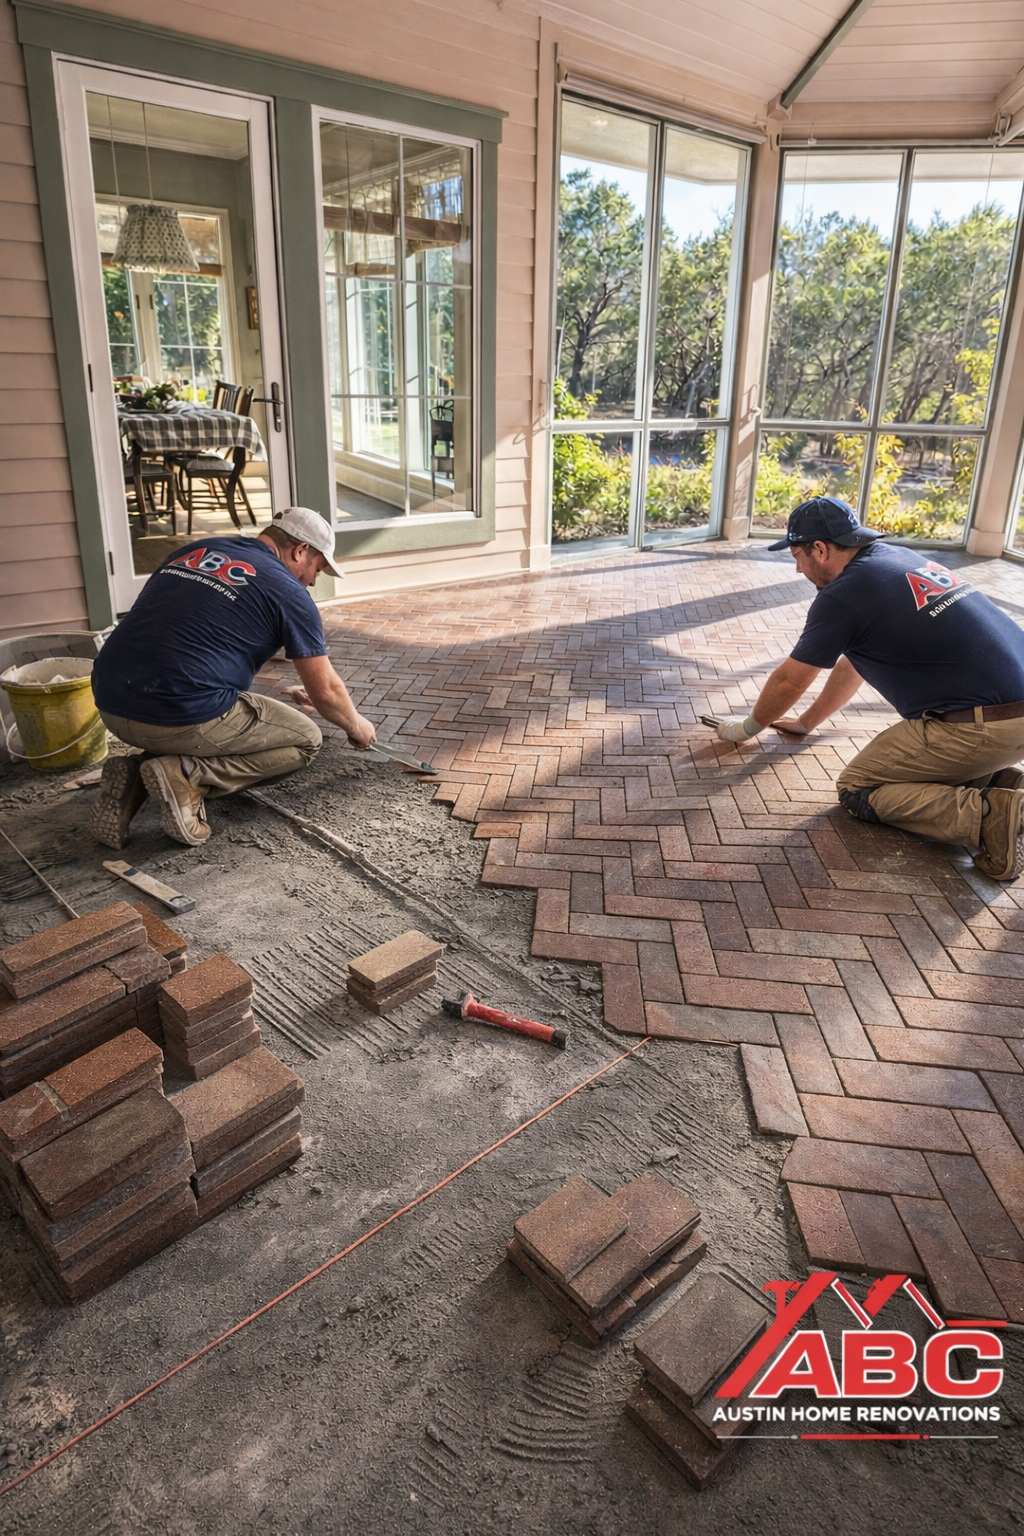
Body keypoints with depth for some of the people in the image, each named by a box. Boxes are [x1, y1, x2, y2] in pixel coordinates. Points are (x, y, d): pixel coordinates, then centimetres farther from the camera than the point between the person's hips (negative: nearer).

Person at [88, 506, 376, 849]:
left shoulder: (194, 550, 19)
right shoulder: (289, 592, 1)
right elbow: (325, 691, 5)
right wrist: (356, 725, 26)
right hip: (184, 717, -7)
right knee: (306, 740, 12)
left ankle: (135, 775, 9)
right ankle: (188, 775, -7)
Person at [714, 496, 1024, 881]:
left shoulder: (841, 596, -8)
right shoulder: (901, 557, 17)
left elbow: (788, 682, 5)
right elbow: (852, 664, 28)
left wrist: (747, 727, 23)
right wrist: (806, 722, 38)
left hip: (983, 729, -9)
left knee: (856, 789, 4)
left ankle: (989, 814, -11)